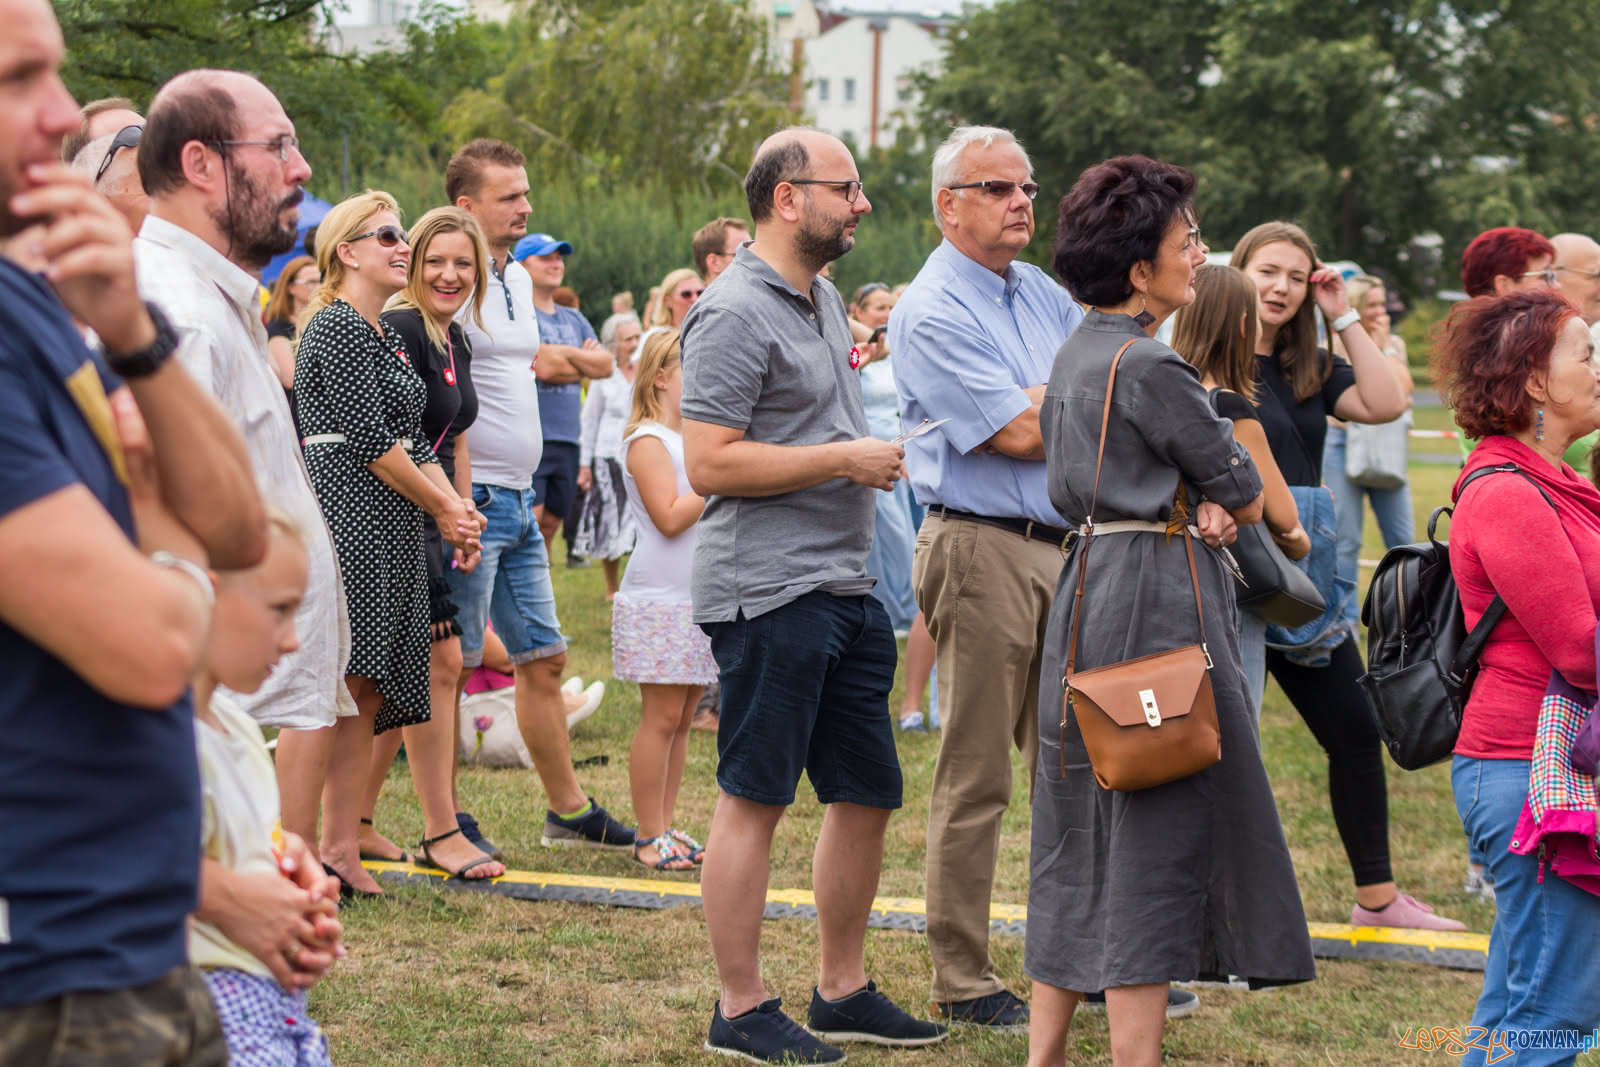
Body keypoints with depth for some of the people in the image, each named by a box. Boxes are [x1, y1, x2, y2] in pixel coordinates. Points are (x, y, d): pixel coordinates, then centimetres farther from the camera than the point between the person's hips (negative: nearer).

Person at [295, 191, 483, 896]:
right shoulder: (338, 327, -9)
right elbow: (370, 440, -14)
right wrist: (443, 507, -5)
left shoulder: (384, 334, 21)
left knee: (369, 697, 7)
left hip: (391, 530, 10)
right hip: (347, 514, -10)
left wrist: (458, 507, 2)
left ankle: (343, 850, 10)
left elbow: (413, 441, 18)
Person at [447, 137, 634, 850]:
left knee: (543, 658, 14)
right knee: (452, 665, -4)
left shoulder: (519, 278, 16)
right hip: (470, 497, -9)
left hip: (517, 497, 9)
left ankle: (568, 811, 23)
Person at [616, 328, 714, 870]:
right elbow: (670, 518, -18)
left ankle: (664, 827, 13)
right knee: (661, 717, -7)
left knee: (682, 716, 9)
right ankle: (649, 836, -2)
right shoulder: (648, 442, -10)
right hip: (658, 599, -8)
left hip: (698, 598, 8)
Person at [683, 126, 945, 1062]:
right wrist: (844, 459, -16)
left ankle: (843, 992, 24)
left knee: (869, 792, 12)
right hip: (770, 591, -10)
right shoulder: (736, 314, -13)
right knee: (754, 800, -3)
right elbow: (709, 463, -20)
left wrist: (876, 457, 12)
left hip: (845, 589, 10)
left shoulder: (827, 300, 17)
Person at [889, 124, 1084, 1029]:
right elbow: (1021, 432, -15)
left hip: (1066, 544, 8)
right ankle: (963, 982, 6)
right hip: (983, 548, -8)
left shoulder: (1045, 296, 16)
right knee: (976, 777, -2)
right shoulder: (932, 311, -10)